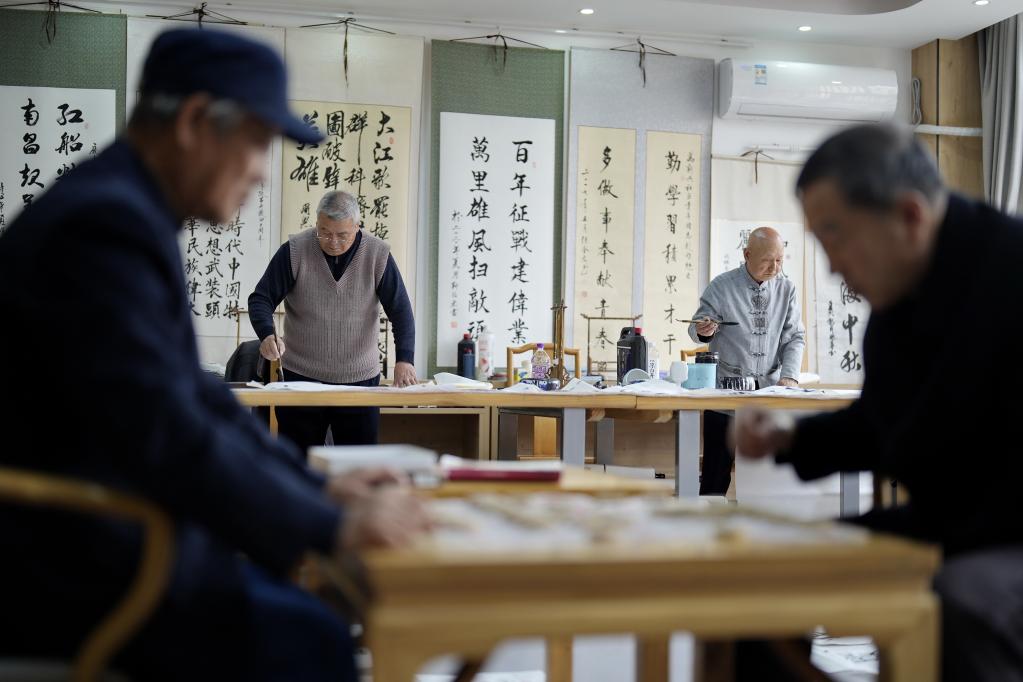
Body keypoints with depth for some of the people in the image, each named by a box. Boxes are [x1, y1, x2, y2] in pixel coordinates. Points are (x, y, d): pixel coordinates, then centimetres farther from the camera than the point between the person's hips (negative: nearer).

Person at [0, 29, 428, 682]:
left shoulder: (127, 212, 10)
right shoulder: (105, 223, -22)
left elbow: (194, 393, 14)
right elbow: (167, 435, -29)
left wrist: (317, 486, 6)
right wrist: (331, 528, -22)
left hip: (91, 534, 10)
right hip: (65, 564, -10)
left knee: (316, 617, 11)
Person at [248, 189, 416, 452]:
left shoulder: (378, 255, -5)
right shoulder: (294, 251, -7)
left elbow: (400, 311, -4)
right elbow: (261, 299, -5)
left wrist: (404, 359, -19)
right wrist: (267, 334, -25)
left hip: (360, 379, 0)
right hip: (301, 377, 0)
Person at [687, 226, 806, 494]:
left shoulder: (786, 289, 6)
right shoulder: (721, 287, -3)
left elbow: (795, 338, 6)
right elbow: (695, 330, 1)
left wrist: (790, 376, -11)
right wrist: (703, 330, -24)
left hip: (770, 389, 3)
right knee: (717, 469, -3)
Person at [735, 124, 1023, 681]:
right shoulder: (897, 296, 2)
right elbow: (882, 426, 16)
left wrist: (914, 534, -23)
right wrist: (792, 438, -1)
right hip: (946, 540, 8)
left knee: (959, 598, -39)